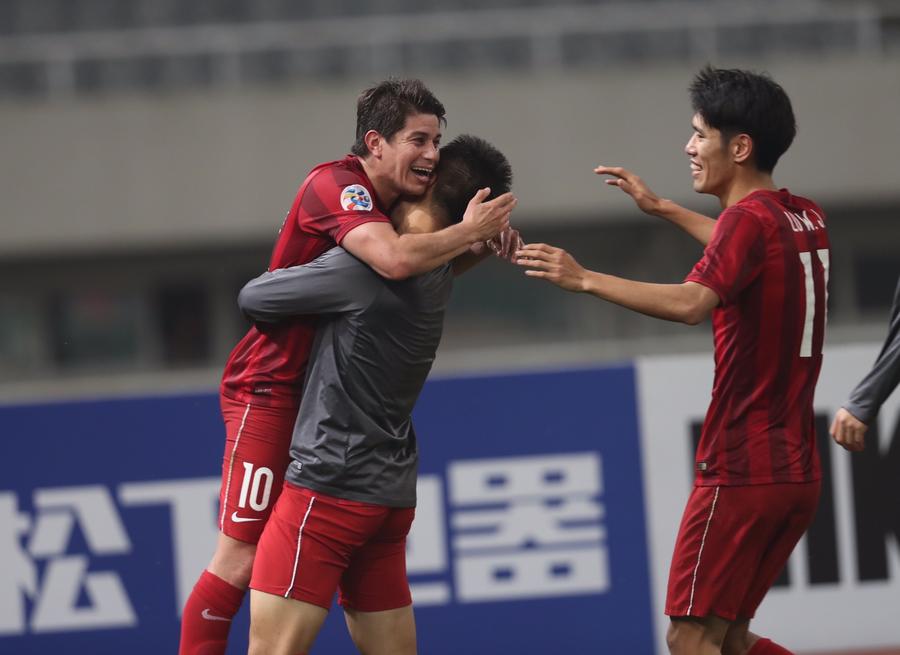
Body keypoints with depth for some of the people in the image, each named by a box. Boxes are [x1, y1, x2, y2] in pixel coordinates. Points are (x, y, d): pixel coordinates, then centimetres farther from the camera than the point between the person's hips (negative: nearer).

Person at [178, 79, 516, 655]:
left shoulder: (389, 203, 9)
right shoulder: (337, 185, -18)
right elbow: (394, 260, -35)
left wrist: (480, 246, -2)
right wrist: (469, 231, -21)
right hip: (271, 391, -10)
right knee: (241, 560, -10)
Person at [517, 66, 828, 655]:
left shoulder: (749, 219, -13)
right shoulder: (806, 219, 12)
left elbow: (692, 303, -32)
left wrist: (584, 279, -31)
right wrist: (662, 208, 40)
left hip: (741, 470, -9)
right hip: (797, 472, 9)